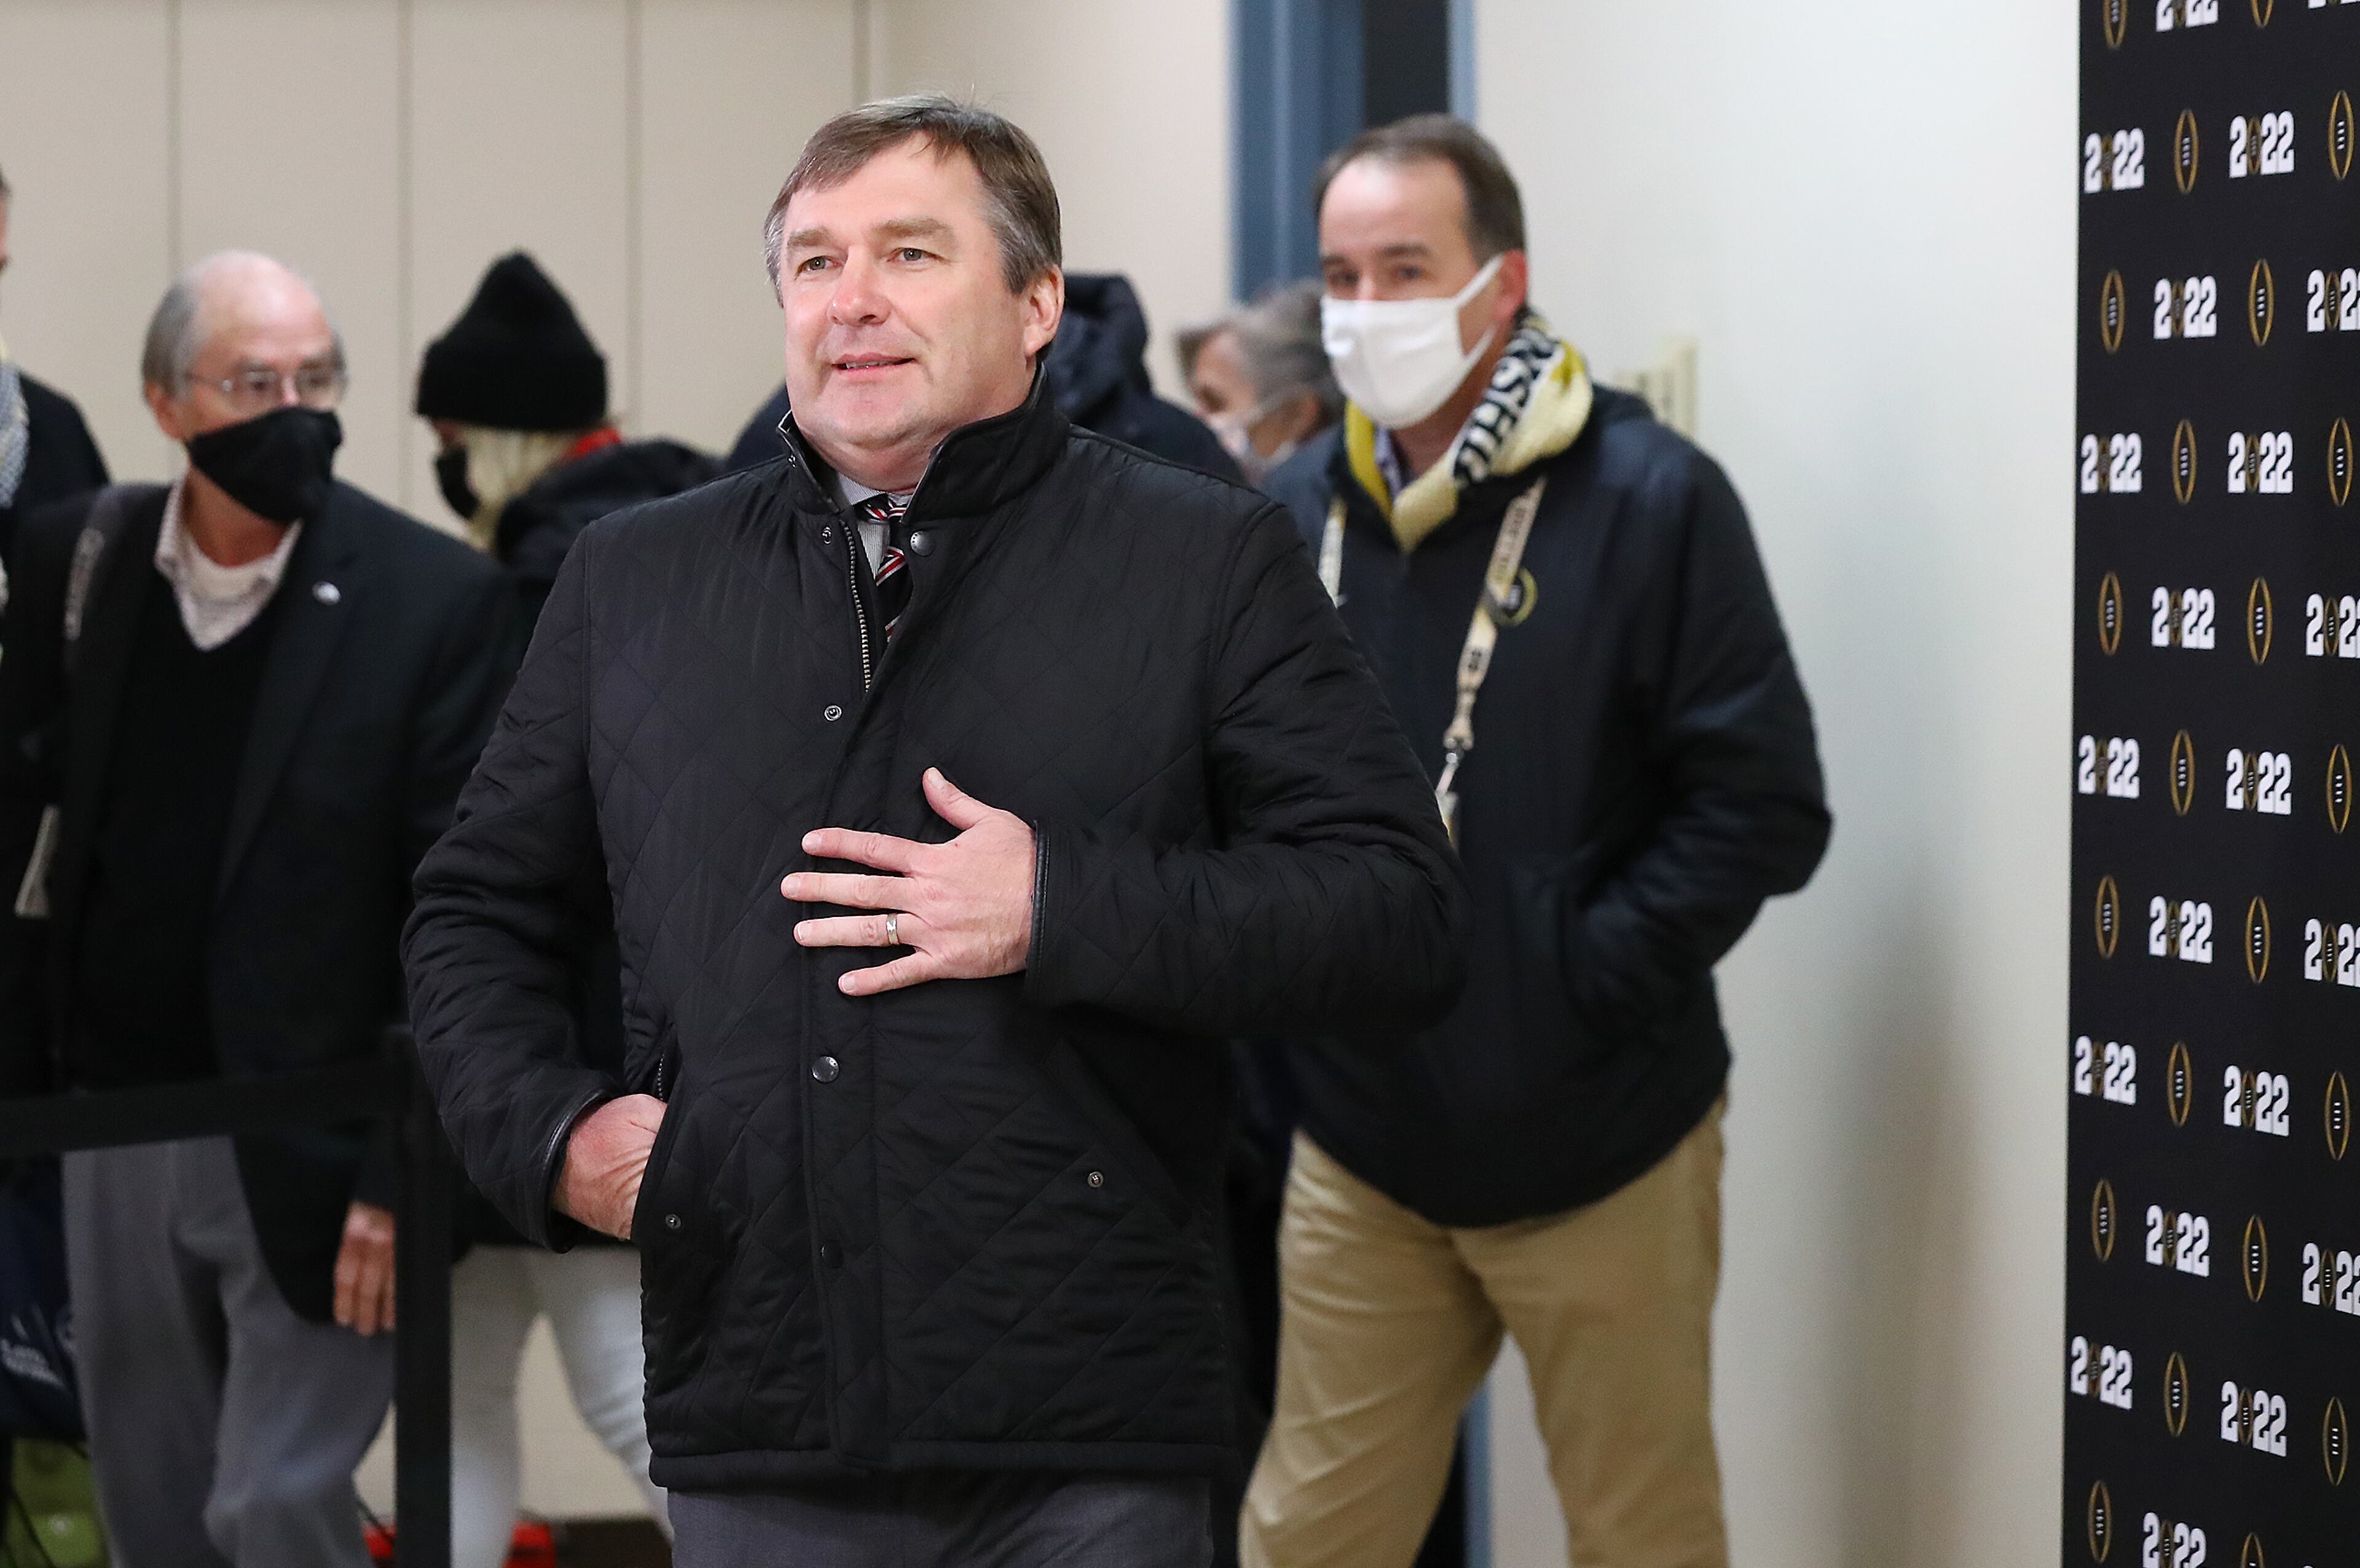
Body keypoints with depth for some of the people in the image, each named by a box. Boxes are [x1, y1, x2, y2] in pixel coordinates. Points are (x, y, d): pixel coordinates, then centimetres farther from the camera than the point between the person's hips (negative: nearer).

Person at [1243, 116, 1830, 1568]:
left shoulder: (1650, 500, -9)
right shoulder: (1297, 513, 5)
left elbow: (1763, 805, -12)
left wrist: (1581, 981, -16)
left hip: (1598, 1148, -4)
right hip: (1362, 1148, 4)